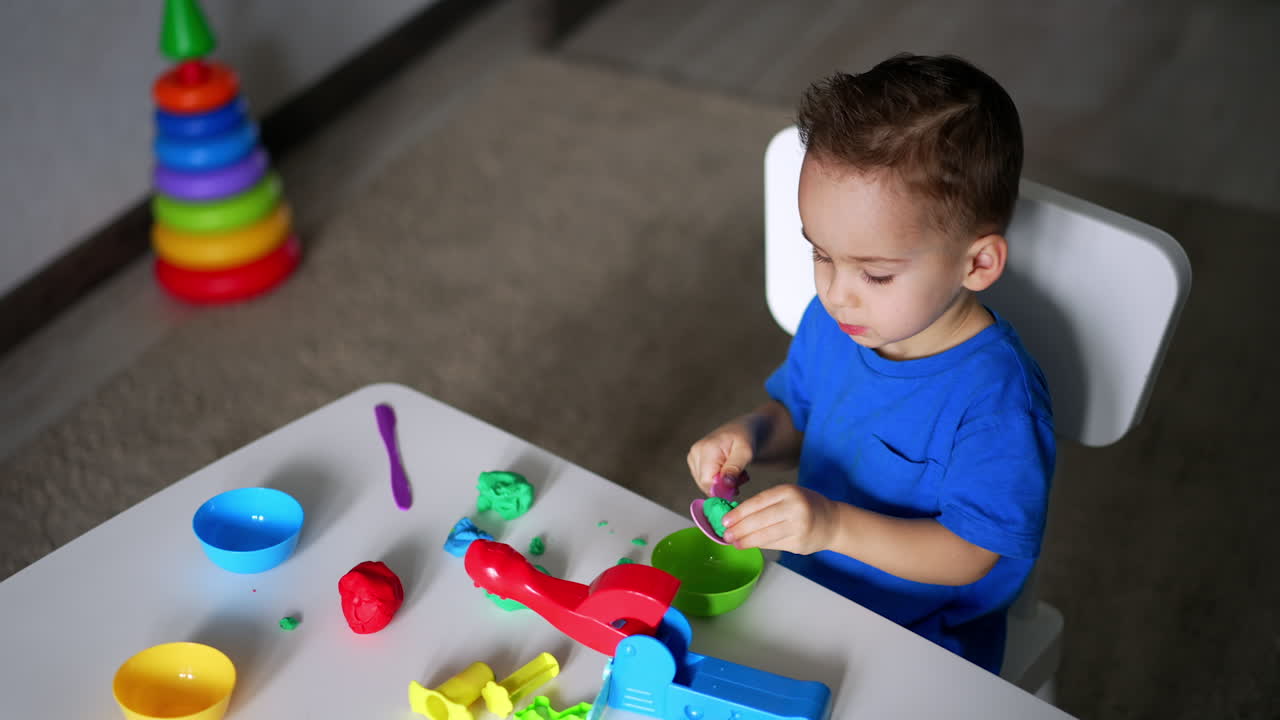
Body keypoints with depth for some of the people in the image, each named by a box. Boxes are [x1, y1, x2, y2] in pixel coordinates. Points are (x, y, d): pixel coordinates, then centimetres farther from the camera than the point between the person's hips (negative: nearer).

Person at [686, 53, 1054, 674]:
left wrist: (836, 525, -36)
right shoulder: (831, 321, -6)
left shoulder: (995, 396, -27)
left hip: (917, 640, -6)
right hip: (804, 587, 6)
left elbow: (970, 557, -24)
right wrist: (749, 433, -11)